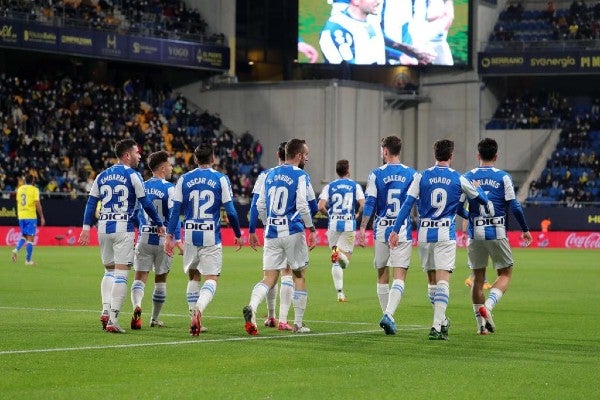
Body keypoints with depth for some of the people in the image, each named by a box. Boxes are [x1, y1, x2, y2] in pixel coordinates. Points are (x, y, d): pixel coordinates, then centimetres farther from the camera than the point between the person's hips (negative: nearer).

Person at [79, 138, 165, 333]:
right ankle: (113, 319, -11)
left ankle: (105, 310, 2)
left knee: (109, 271, 19)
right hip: (123, 228, -5)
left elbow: (91, 202, 10)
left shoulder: (102, 176, 13)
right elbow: (146, 203, -3)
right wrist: (160, 224, 8)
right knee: (121, 273, -4)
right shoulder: (133, 175, -3)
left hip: (104, 227, 5)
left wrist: (86, 227, 10)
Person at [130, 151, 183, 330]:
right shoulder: (169, 188, -7)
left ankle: (137, 306, -30)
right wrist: (178, 240, -11)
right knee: (160, 281, 12)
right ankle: (155, 319, 20)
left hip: (144, 239, 2)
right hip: (163, 240, -2)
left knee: (140, 278, -2)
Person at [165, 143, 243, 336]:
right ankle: (199, 309, -28)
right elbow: (230, 211, -2)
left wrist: (170, 235, 7)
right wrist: (238, 235, 9)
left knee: (193, 277, 18)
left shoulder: (184, 179, 5)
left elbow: (176, 209, 2)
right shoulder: (221, 179, -1)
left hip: (190, 235, 2)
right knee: (211, 278, -2)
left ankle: (193, 317, 15)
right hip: (211, 237, -2)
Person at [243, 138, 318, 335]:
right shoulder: (300, 176, -6)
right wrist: (311, 229, -6)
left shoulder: (270, 174, 12)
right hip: (293, 231, -5)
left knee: (269, 278, 2)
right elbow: (302, 206, -15)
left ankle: (252, 307, -26)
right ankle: (298, 323, 13)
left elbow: (260, 205, 15)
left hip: (272, 232, 5)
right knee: (299, 276, 10)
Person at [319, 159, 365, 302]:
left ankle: (340, 293, 6)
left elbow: (321, 206, -6)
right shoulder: (355, 186, 4)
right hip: (349, 224, -1)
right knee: (345, 261, 0)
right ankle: (341, 254, -36)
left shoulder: (329, 186, 4)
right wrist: (357, 214, 12)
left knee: (336, 262, 10)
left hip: (333, 224, 1)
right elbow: (363, 205, -8)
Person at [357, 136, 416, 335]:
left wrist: (362, 229, -2)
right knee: (399, 276, -5)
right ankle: (389, 315, -22)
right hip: (403, 232, 0)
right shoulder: (412, 174, 2)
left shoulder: (376, 174, -2)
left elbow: (369, 203, -5)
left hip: (382, 230, 0)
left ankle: (387, 314, 19)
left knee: (382, 275, 15)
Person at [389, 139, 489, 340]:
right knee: (443, 281, -6)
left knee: (432, 280, 15)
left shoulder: (421, 177, 1)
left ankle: (441, 321, 28)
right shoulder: (459, 179, 1)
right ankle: (436, 327, -18)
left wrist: (395, 230, -3)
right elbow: (483, 199, 15)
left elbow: (408, 203, -4)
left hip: (425, 234, 2)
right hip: (446, 235, -2)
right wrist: (476, 187, 37)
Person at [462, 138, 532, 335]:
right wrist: (525, 230, 6)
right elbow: (514, 206, -5)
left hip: (475, 234, 2)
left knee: (478, 277, 10)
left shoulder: (467, 177, 3)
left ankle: (481, 324, 10)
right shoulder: (503, 177, -3)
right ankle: (488, 306, -16)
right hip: (497, 233, -2)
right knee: (505, 274, 9)